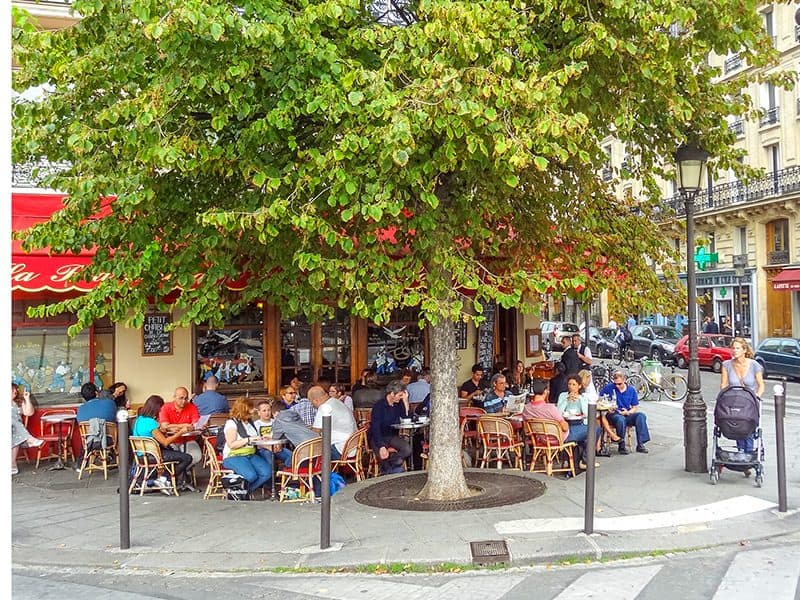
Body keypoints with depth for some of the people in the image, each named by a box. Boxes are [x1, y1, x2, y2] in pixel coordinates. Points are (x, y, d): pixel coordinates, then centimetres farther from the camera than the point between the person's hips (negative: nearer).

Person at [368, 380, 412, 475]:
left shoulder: (398, 404, 5)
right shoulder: (379, 406, -15)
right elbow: (375, 428, -23)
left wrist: (405, 400, -9)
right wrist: (381, 447, -36)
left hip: (392, 436, 5)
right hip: (378, 438, -5)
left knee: (408, 449, -24)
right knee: (383, 456, -34)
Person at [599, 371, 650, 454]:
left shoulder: (631, 390, 6)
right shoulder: (609, 387, -2)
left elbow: (635, 407, 11)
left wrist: (628, 412, -10)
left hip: (627, 415, 3)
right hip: (613, 415, -3)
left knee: (641, 415, -26)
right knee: (621, 419, -38)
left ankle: (640, 444, -25)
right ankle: (621, 446, -22)